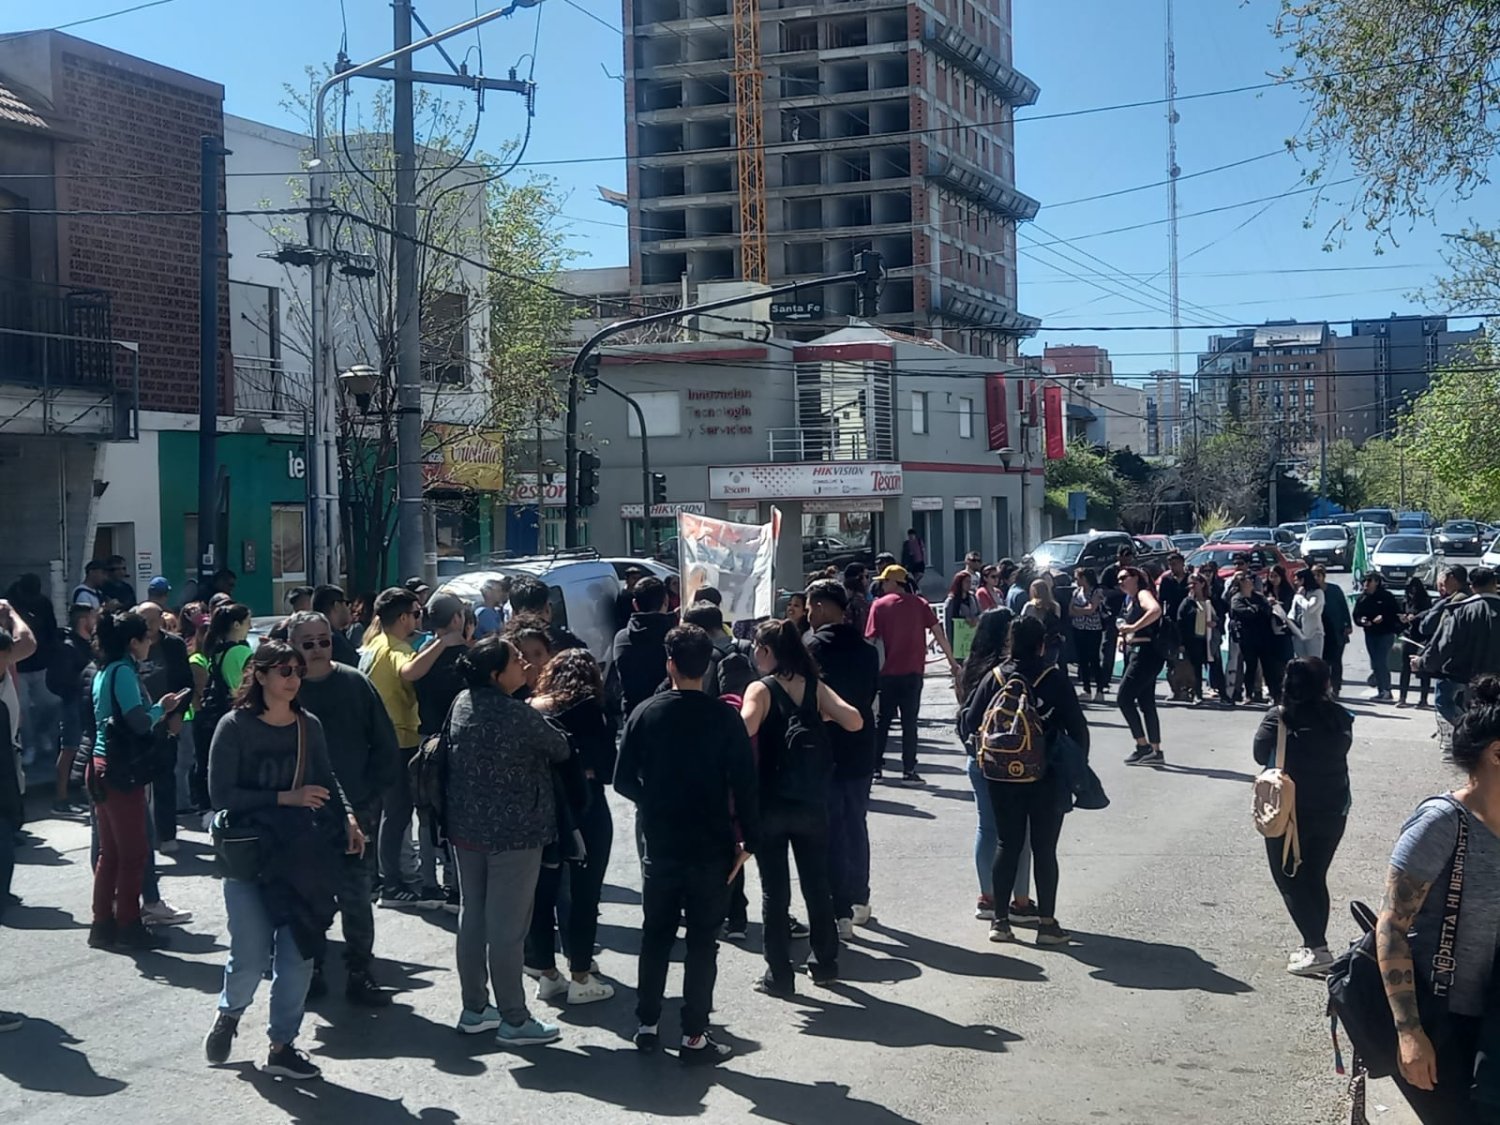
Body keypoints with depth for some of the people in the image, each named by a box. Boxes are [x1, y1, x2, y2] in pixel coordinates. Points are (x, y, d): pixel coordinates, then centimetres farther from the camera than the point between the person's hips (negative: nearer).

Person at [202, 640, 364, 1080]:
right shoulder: (235, 727, -9)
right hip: (248, 856, -4)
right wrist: (285, 798, -17)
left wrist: (348, 818, -4)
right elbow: (221, 794, -12)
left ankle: (281, 1046, 18)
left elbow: (327, 780, 13)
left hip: (302, 855, 4)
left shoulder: (309, 726, 3)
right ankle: (229, 1014, 29)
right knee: (252, 955, -4)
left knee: (298, 953, 3)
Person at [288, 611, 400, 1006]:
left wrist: (370, 795, -5)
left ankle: (359, 974, 12)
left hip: (356, 811, 0)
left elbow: (385, 745, 1)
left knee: (356, 898, 2)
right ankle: (308, 970, 24)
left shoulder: (356, 684, -2)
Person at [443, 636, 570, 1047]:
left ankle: (474, 1009, 26)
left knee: (472, 918, 15)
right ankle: (513, 1020, 9)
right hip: (513, 833, -7)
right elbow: (560, 750, -9)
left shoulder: (462, 703, 0)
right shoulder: (520, 716, -22)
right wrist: (543, 721, 13)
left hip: (466, 828, 7)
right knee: (508, 927, 0)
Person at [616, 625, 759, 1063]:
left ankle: (647, 1025, 20)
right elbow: (744, 784, -11)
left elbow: (623, 781, -2)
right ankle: (694, 1036, 6)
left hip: (660, 845, 2)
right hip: (710, 847, -2)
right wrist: (749, 838, -2)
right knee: (702, 942, 5)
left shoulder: (645, 714, -5)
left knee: (655, 935, 15)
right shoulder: (724, 718, -10)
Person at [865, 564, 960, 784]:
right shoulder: (919, 604, 3)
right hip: (912, 672, 1)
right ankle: (909, 771, 0)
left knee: (882, 720, 13)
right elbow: (938, 632, -3)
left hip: (887, 672, -1)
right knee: (909, 723, 4)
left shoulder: (880, 605, -3)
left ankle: (876, 765, 16)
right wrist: (952, 661, 2)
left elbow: (871, 638, -8)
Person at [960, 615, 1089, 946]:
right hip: (1047, 779, -2)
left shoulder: (995, 678, -1)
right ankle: (1046, 922, 7)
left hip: (1003, 779, 2)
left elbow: (970, 722, -2)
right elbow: (1077, 727, -8)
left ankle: (1000, 920, 13)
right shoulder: (1055, 680, -8)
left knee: (1007, 845, 11)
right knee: (1044, 849, 5)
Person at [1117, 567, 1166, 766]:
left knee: (1124, 697, -11)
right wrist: (1124, 636, 13)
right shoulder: (1130, 599, 18)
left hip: (1145, 653, -10)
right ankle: (1155, 752, 14)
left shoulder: (1143, 594, -10)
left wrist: (1133, 627, -29)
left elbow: (1156, 610, -32)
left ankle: (1142, 744, -7)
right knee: (1146, 704, 11)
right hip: (1136, 653, 10)